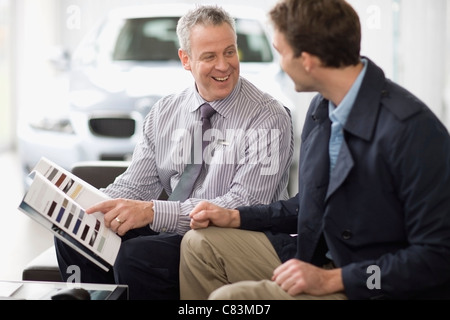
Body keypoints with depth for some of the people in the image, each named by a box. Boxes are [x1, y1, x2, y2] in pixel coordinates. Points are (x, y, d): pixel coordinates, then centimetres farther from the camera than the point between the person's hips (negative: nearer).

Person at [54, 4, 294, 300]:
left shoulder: (267, 117, -11)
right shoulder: (164, 113, 9)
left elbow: (244, 206, -20)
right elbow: (134, 185, 8)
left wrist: (152, 212, -29)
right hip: (173, 232, 6)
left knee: (136, 255, -29)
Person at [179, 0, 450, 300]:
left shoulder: (412, 129, -25)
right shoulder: (322, 107, 3)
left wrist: (331, 279, -23)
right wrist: (235, 217, 9)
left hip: (370, 287, -8)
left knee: (229, 296, -23)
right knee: (199, 244, 5)